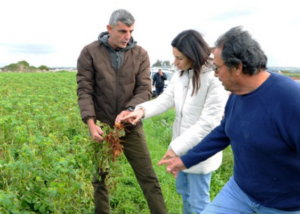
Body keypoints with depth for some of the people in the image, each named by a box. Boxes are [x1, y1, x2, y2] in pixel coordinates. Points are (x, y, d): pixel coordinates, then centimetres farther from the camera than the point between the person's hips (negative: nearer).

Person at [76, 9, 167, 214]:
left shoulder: (141, 54, -1)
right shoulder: (90, 52, -4)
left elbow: (145, 90, -6)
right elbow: (84, 90, -7)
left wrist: (129, 110, -24)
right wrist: (91, 122, -18)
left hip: (131, 127, 0)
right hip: (102, 127, 0)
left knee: (148, 177, 5)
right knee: (100, 179, 13)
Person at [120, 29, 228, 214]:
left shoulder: (215, 79, -25)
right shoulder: (181, 74, 1)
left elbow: (208, 123, -25)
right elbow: (166, 99, -1)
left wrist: (177, 147, -23)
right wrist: (143, 110, -20)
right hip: (181, 145, 8)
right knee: (183, 190, 27)